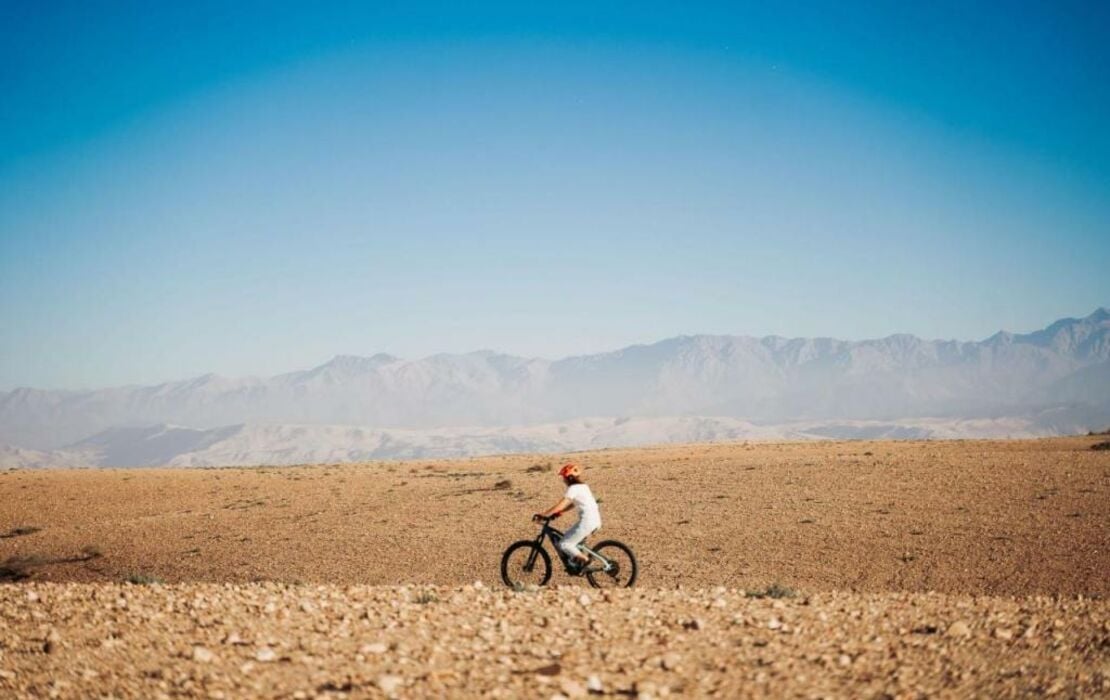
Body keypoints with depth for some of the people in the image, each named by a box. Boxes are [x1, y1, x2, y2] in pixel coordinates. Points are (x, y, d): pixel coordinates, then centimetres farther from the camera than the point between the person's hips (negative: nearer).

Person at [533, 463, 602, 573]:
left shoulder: (573, 488, -11)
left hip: (587, 521, -10)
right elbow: (572, 504, 24)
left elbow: (561, 505, -18)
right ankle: (575, 563, 18)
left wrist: (544, 515, -16)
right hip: (595, 520, 10)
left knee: (564, 544, -5)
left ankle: (584, 559, 0)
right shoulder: (583, 486, 18)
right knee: (567, 537, 20)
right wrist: (557, 513, 16)